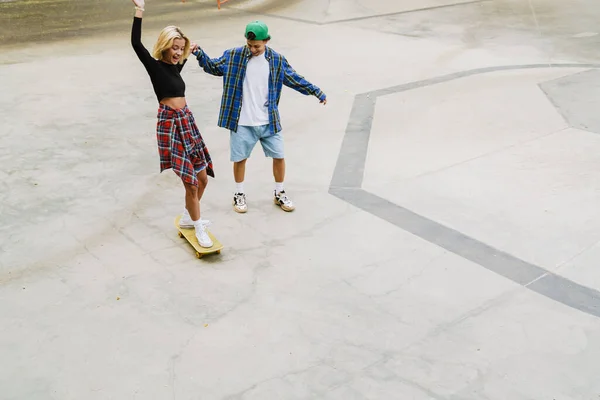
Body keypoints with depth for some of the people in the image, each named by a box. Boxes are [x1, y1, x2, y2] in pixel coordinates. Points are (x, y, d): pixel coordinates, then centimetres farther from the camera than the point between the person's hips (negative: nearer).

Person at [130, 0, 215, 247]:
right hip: (170, 125, -8)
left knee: (202, 178, 13)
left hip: (187, 122, 8)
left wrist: (190, 53, 39)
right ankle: (200, 231, 9)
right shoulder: (155, 66, -8)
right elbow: (136, 43, -24)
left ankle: (188, 217, 34)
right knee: (191, 182, -6)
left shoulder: (175, 67, 11)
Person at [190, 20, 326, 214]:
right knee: (239, 159, 8)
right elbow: (214, 67, 8)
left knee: (279, 156, 8)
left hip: (269, 122, 2)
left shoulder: (277, 60, -3)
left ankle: (279, 193, 28)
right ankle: (239, 194, 28)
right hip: (242, 123, -1)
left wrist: (316, 92, 6)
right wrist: (199, 54, -8)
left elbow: (295, 79, 8)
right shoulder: (233, 55, -6)